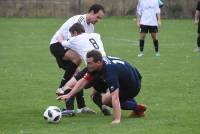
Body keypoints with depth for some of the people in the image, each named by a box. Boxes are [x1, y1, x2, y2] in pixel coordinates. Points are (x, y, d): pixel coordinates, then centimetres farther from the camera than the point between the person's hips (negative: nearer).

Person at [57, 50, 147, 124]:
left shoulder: (109, 70, -38)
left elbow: (115, 98, -43)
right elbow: (84, 81, -5)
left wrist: (117, 120, -47)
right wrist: (69, 95, -15)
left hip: (133, 86, -9)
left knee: (105, 100, -4)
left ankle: (137, 108, -2)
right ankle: (133, 104, 20)